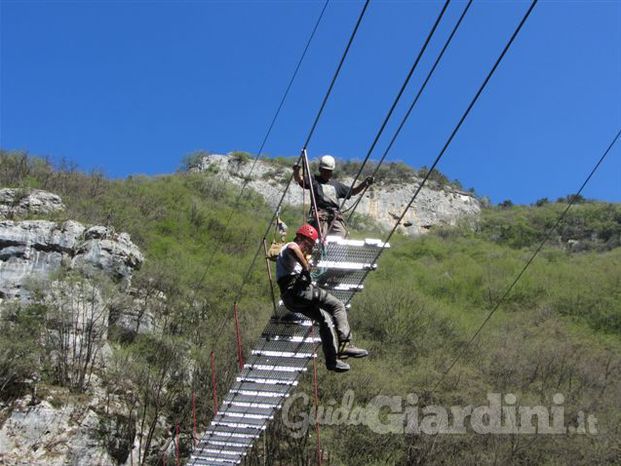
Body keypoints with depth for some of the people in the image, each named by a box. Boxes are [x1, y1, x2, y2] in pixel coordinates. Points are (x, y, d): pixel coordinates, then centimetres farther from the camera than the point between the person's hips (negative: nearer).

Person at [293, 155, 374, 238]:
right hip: (320, 215, -4)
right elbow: (299, 180, -4)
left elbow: (353, 191, 33)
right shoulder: (314, 180, 12)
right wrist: (296, 172, -26)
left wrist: (364, 184, 19)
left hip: (336, 216, 4)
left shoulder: (336, 184, 26)